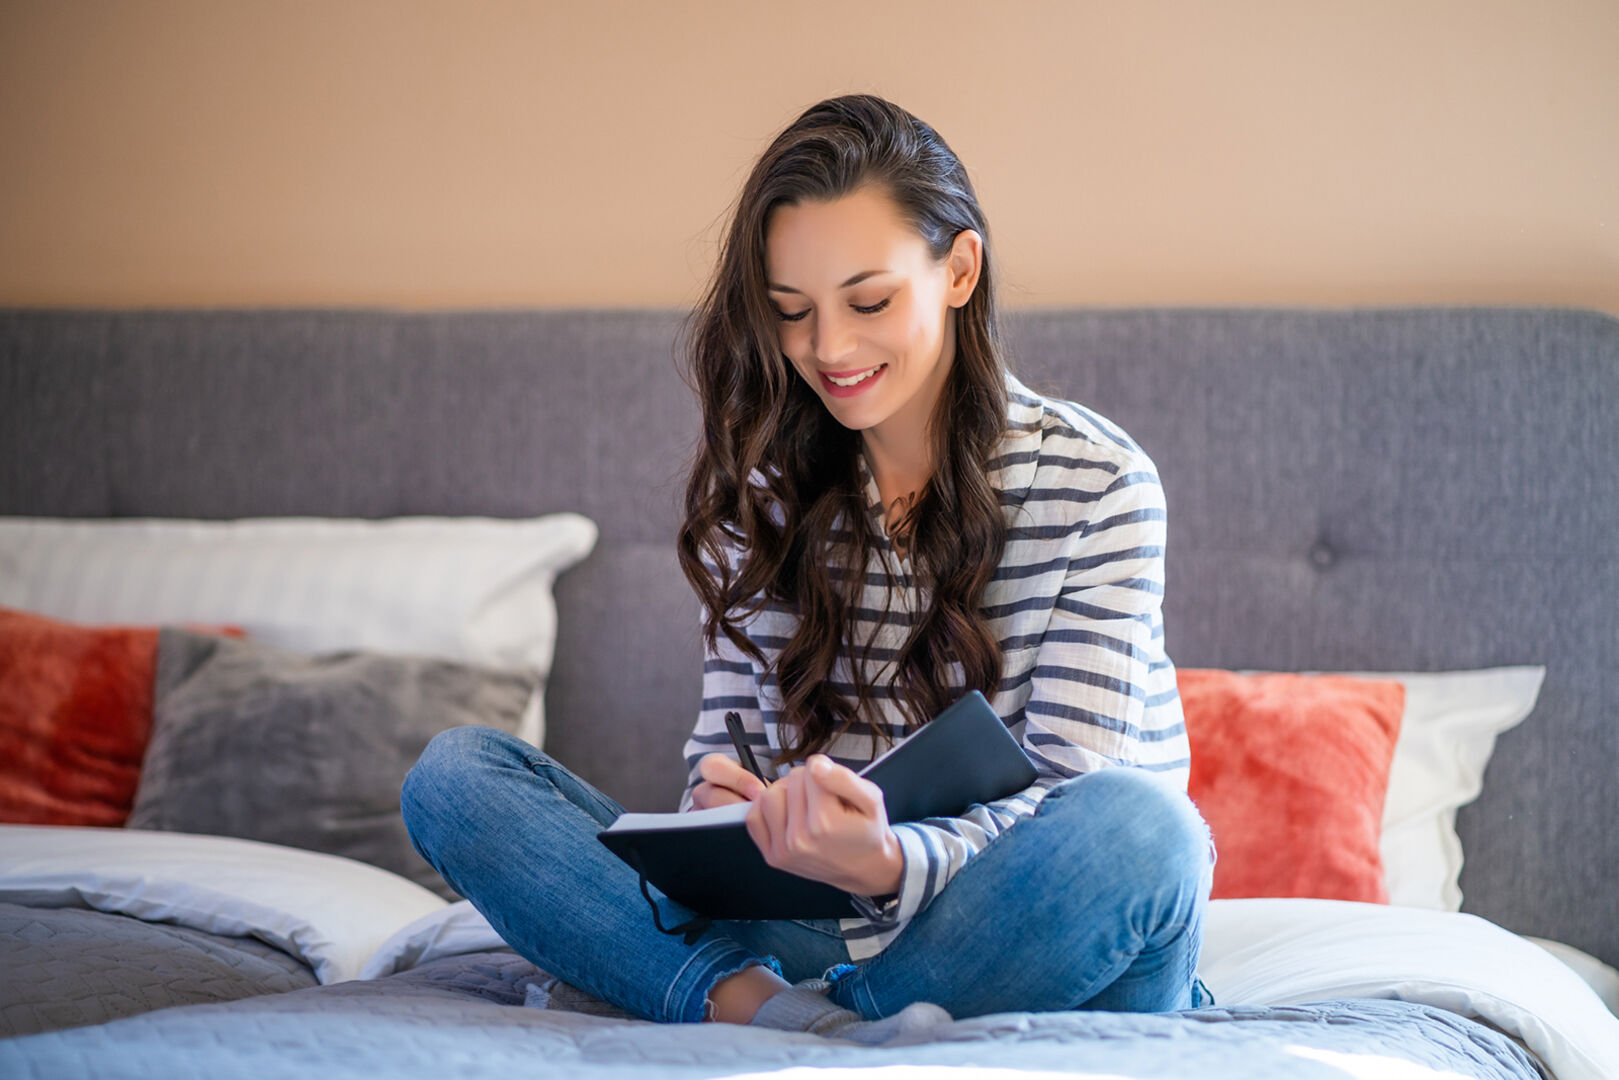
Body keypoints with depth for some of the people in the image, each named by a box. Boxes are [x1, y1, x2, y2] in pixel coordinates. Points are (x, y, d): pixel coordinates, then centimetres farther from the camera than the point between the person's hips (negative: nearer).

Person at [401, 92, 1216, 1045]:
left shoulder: (1097, 483, -3)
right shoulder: (763, 488, 9)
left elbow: (1072, 798, -11)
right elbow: (726, 739, 10)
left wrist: (890, 862, -33)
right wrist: (718, 813, -17)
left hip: (1017, 946, -3)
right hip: (813, 928, 4)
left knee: (1141, 825, -38)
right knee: (455, 774, -10)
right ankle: (786, 1014, -32)